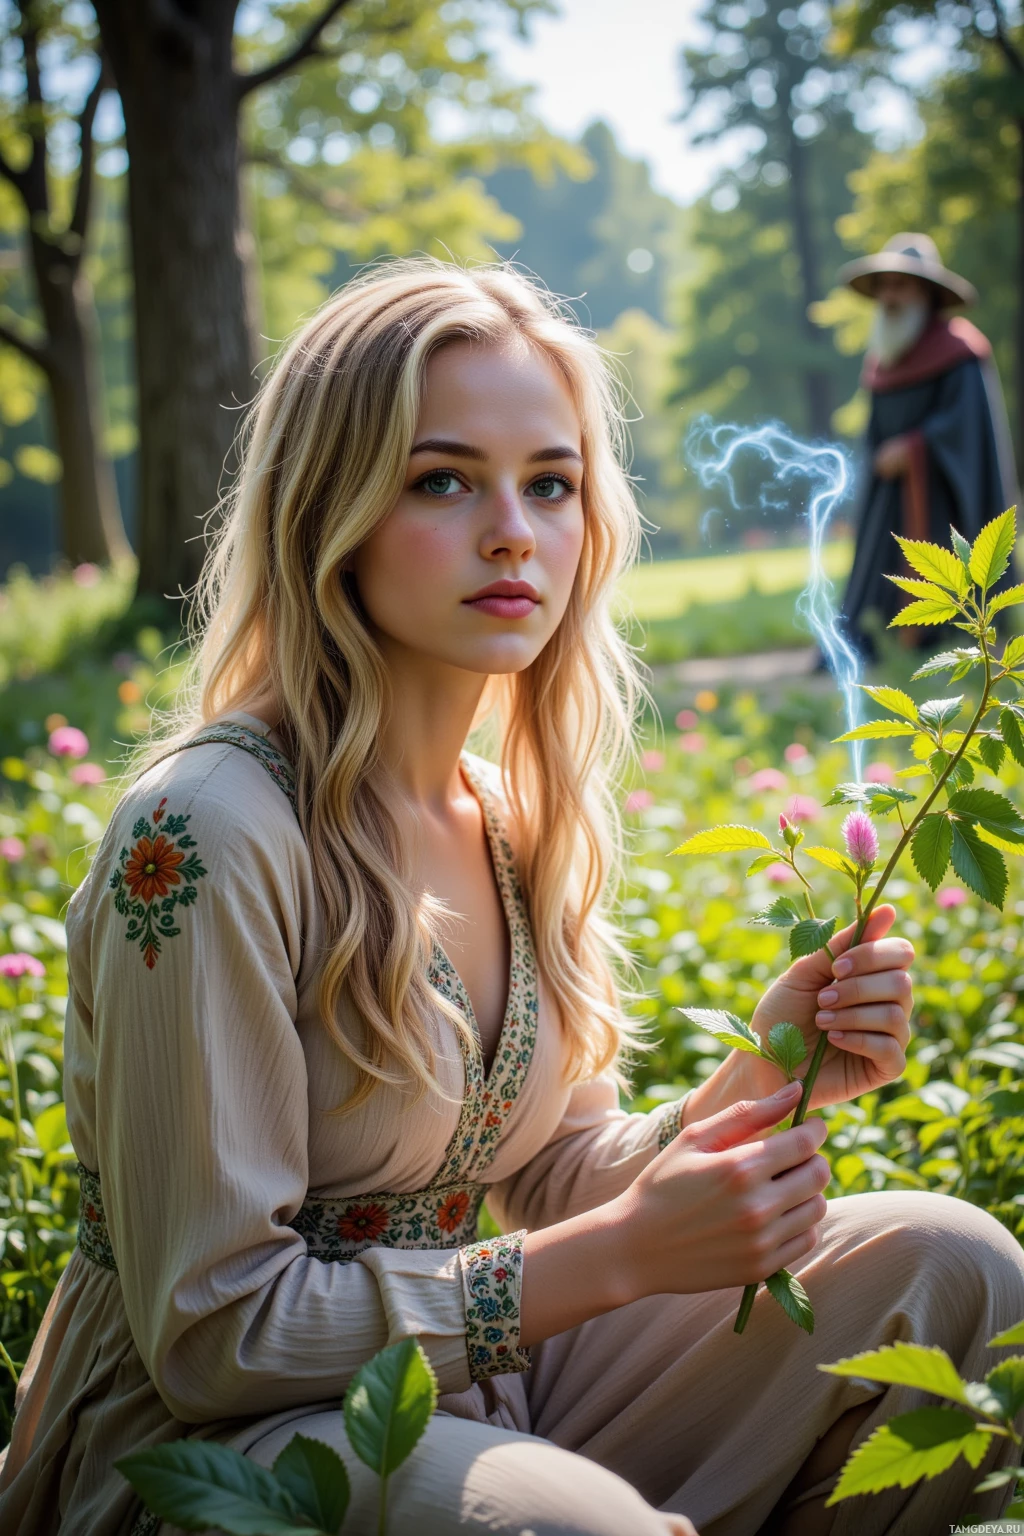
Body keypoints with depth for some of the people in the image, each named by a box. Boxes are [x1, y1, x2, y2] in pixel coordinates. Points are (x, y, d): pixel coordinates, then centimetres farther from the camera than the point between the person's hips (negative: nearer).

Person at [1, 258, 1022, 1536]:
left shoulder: (509, 815, 2)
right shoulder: (206, 833, -23)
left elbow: (552, 1182, 9)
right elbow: (215, 1333, -20)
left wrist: (763, 1075, -9)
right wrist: (626, 1254, -22)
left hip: (468, 1398, 7)